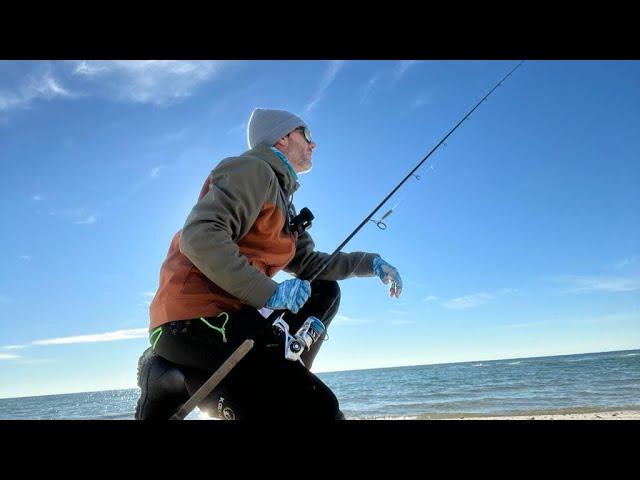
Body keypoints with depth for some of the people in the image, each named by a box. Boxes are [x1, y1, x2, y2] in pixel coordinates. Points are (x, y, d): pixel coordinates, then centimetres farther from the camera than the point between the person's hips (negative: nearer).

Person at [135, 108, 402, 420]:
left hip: (230, 314, 10)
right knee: (318, 409, -16)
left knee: (325, 290, 15)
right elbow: (200, 236, -21)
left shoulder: (281, 198, 25)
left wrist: (370, 262, 15)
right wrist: (269, 292, -24)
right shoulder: (254, 170, -5)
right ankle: (174, 380, -11)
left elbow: (308, 262, 22)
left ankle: (278, 379, 0)